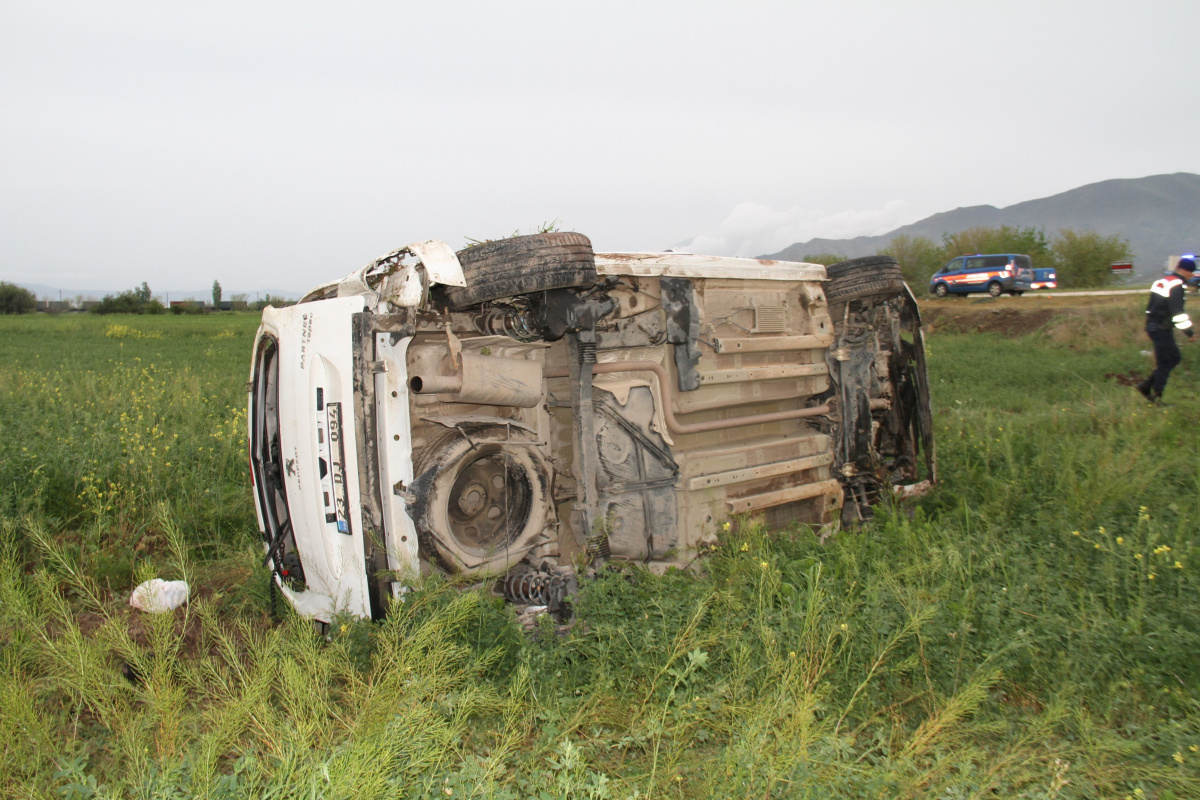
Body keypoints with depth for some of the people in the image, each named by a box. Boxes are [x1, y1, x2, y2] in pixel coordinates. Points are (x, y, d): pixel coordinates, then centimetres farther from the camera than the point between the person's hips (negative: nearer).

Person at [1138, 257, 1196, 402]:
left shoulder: (1163, 280, 16)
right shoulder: (1176, 286, -15)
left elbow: (1152, 306, 23)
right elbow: (1178, 312, -21)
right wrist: (1189, 331, -17)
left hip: (1153, 326, 10)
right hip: (1162, 329, -10)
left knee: (1174, 358, 16)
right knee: (1165, 362, -4)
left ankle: (1146, 386, 13)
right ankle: (1156, 396, 0)